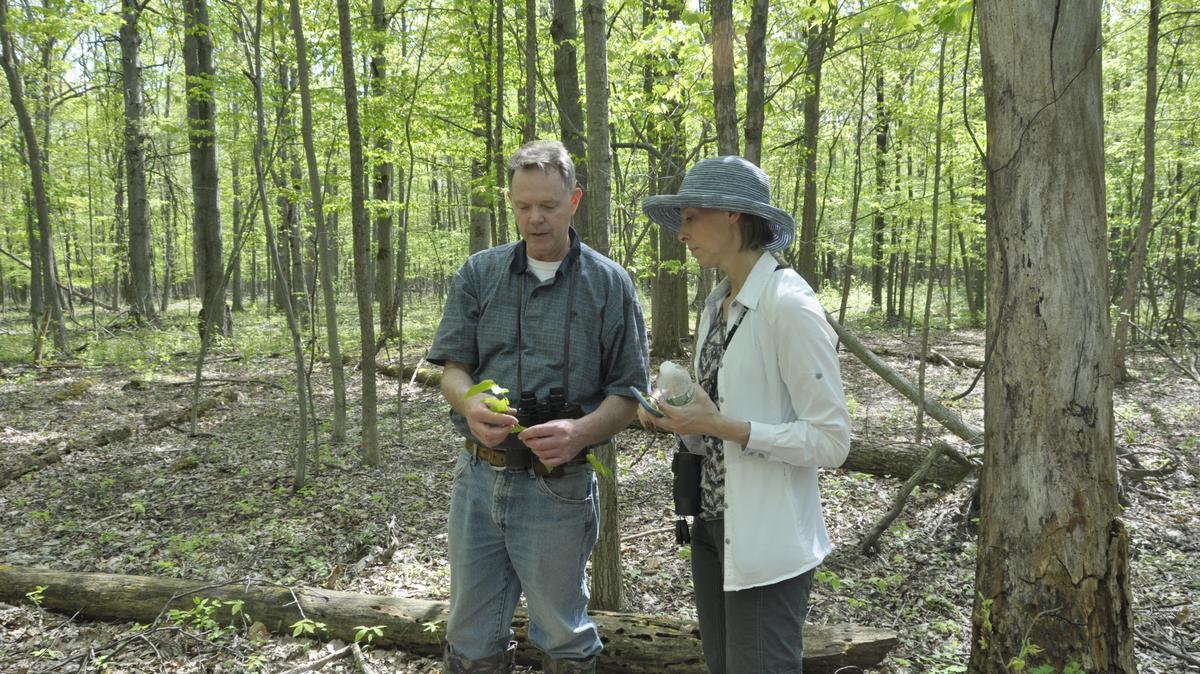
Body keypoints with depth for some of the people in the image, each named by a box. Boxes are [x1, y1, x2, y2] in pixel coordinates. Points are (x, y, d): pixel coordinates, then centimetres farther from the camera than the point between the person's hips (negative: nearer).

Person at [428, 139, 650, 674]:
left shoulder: (608, 284, -3)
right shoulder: (479, 274, 4)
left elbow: (628, 392, -3)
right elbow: (451, 366, 3)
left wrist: (581, 431, -23)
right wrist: (470, 404, -20)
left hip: (558, 485, -2)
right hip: (479, 476, 3)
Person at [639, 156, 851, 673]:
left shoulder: (789, 306, -18)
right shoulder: (715, 307, 8)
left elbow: (831, 442, -18)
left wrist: (724, 427, -23)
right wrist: (679, 418, 0)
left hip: (766, 540, -8)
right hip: (712, 522, 8)